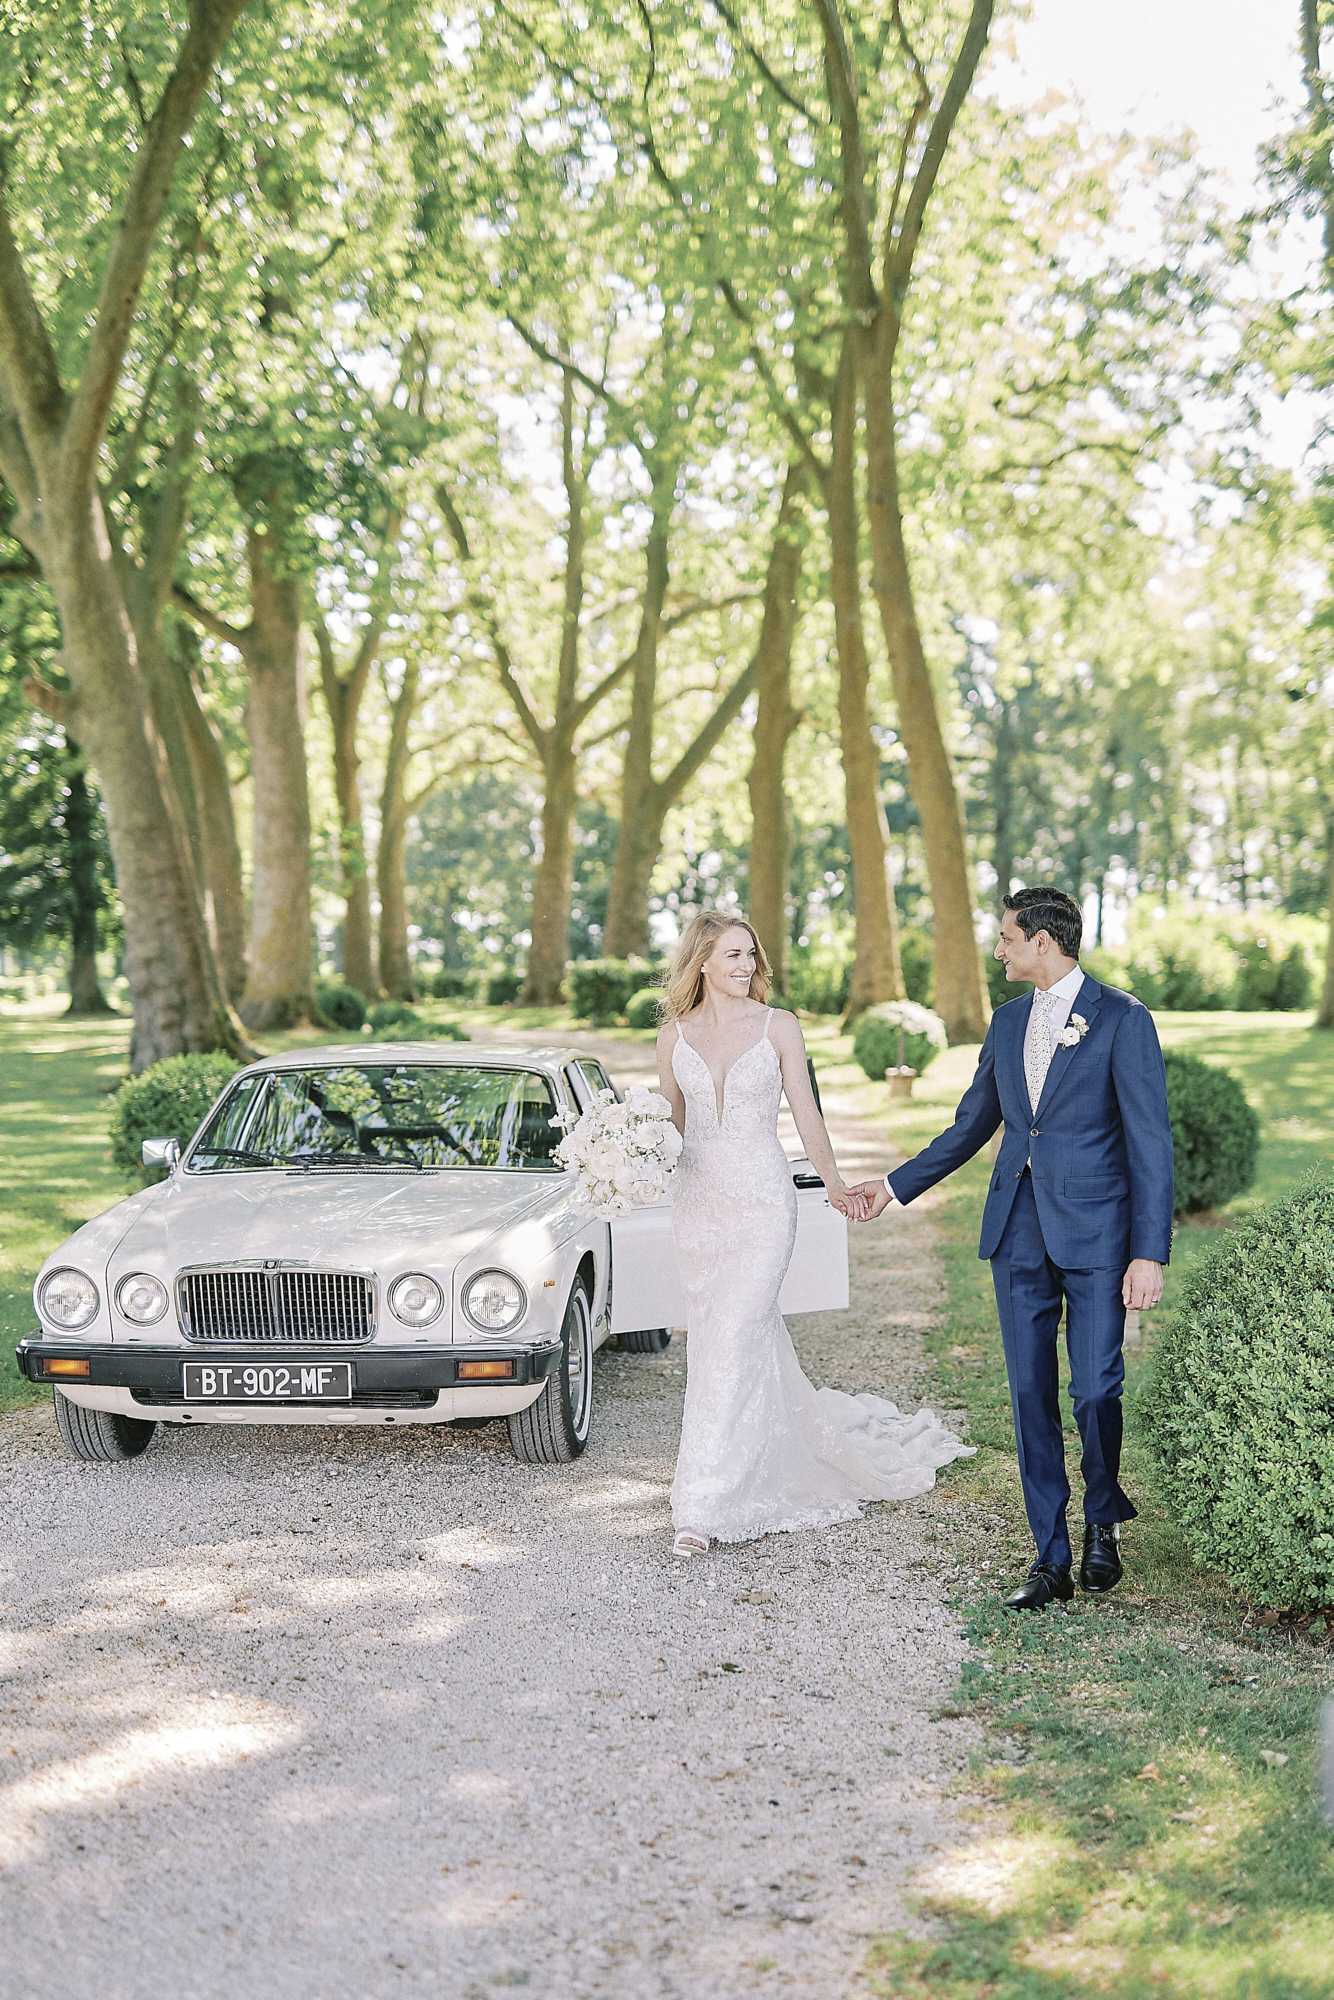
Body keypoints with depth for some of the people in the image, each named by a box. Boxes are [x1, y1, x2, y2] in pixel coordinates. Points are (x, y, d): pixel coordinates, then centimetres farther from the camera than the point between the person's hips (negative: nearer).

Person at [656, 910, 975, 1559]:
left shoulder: (778, 1026, -1)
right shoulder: (673, 1036, 5)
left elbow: (805, 1111, 4)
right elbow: (669, 1123, 12)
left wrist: (834, 1183, 5)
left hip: (763, 1200, -3)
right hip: (697, 1201, 3)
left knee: (732, 1344, -10)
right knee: (725, 1338, 11)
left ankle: (703, 1505, -9)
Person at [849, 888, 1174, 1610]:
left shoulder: (1122, 1019, -6)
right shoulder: (1008, 1021, 13)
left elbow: (1150, 1139, -9)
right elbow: (972, 1124, 22)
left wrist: (1150, 1251, -14)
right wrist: (896, 1184, 24)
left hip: (1093, 1233, -5)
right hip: (1018, 1232, 5)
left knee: (1096, 1390, -4)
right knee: (1031, 1396, 5)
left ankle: (1103, 1522, 24)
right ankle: (1051, 1559, 13)